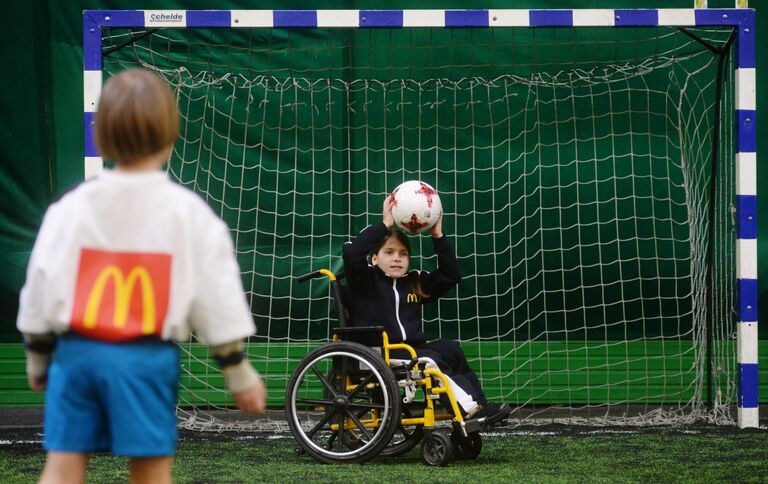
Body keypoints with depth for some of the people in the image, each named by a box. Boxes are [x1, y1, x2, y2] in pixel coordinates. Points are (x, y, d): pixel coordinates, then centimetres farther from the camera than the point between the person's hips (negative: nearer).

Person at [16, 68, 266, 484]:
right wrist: (238, 370, 9)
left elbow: (41, 281, 9)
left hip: (75, 351, 2)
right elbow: (217, 293, 0)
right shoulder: (189, 214, -2)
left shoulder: (70, 208, 4)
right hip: (148, 356, -2)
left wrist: (37, 355, 22)